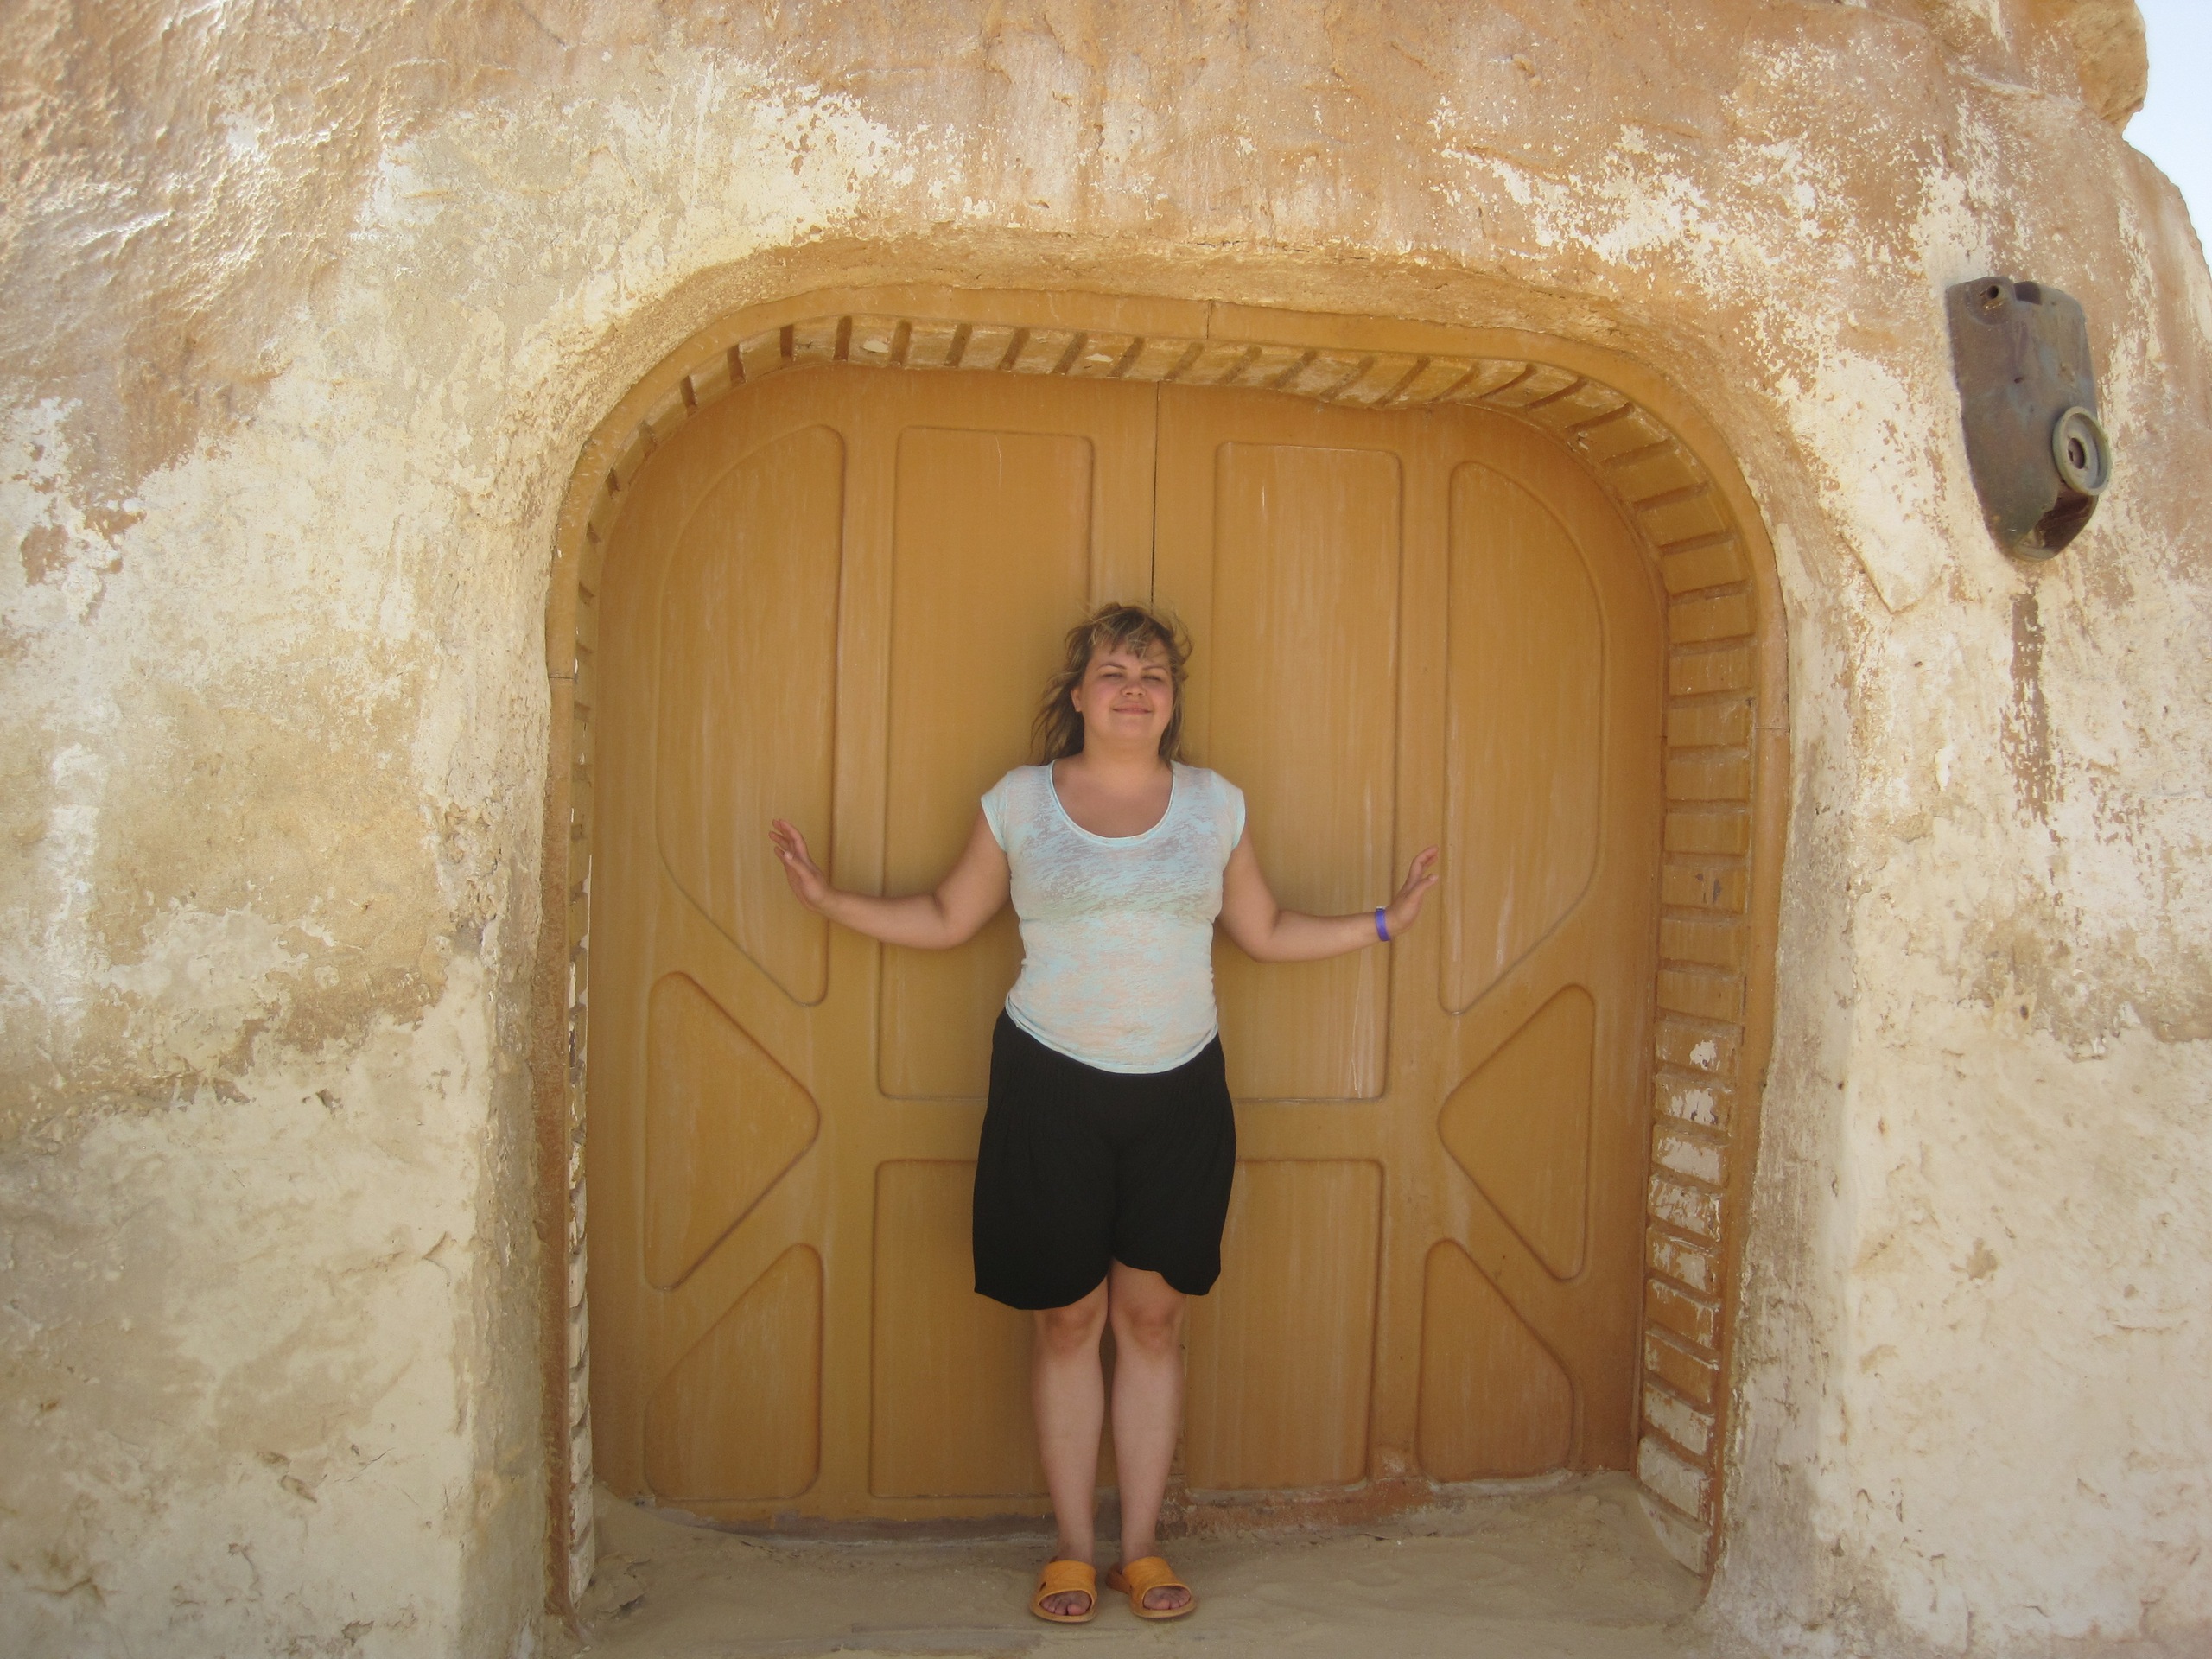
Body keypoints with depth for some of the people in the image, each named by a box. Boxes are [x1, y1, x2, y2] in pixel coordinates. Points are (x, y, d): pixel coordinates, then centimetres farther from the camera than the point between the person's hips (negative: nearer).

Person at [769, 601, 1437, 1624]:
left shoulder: (1215, 804, 7)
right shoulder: (1019, 801, 2)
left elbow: (1265, 932, 13)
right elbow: (946, 919, 8)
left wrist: (1383, 922, 8)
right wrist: (830, 900, 0)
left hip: (1178, 1089, 2)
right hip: (1052, 1084, -1)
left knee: (1153, 1313, 6)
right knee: (1067, 1316, 4)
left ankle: (1142, 1547, 19)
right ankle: (1071, 1549, 18)